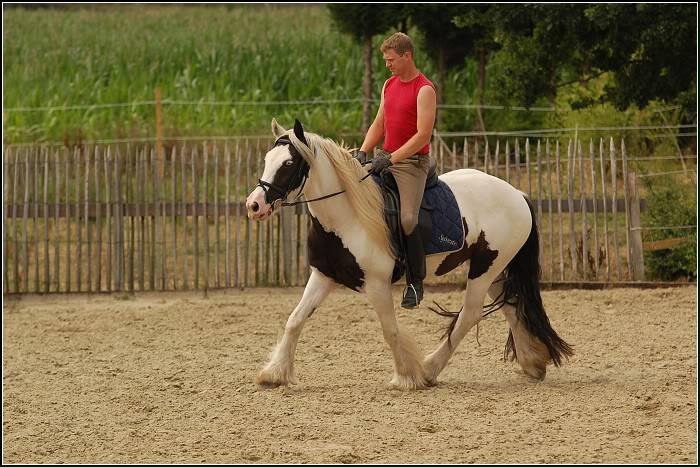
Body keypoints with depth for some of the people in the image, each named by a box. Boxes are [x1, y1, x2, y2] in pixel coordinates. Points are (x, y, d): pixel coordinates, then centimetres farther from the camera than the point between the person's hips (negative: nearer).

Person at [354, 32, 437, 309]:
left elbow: (423, 135, -17)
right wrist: (363, 152, 1)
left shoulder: (424, 90, -10)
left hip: (412, 161, -8)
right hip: (386, 157, 8)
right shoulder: (389, 85, 15)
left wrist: (391, 159, -22)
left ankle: (415, 283, -11)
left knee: (407, 219, -23)